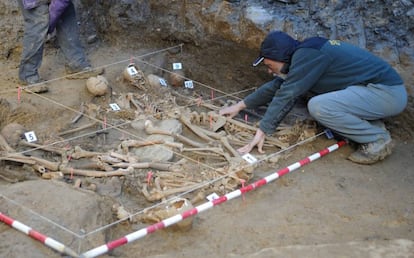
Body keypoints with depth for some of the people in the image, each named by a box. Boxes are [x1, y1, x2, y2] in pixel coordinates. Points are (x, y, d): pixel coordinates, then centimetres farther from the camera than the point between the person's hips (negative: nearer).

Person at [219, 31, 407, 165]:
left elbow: (286, 95, -20)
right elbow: (277, 86, 21)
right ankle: (370, 125, 8)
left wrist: (262, 131, -17)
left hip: (387, 93, -10)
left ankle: (377, 140, -9)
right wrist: (240, 106, 24)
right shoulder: (304, 54, 13)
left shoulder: (306, 55, -16)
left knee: (318, 106, -23)